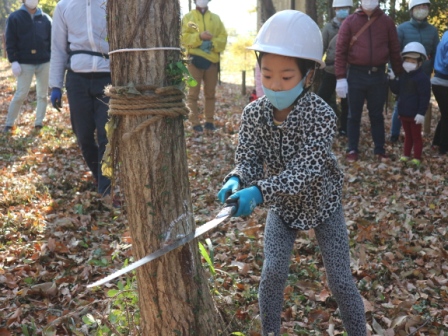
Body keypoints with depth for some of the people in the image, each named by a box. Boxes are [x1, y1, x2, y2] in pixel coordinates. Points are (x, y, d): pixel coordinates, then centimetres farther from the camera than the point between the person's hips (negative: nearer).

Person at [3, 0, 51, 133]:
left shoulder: (45, 19, 7)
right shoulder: (14, 17, 1)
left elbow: (52, 40, 10)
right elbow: (10, 41, -2)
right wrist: (13, 61, -10)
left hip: (44, 62, 3)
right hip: (25, 63, -2)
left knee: (43, 94, 7)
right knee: (21, 94, -2)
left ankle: (39, 123, 17)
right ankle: (9, 123, 9)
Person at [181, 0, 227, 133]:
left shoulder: (216, 18, 13)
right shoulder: (188, 17, 7)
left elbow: (223, 37, 6)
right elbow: (183, 37, -5)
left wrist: (213, 42, -14)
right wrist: (199, 36, -20)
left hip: (212, 59, 3)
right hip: (195, 59, -3)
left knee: (210, 92, 7)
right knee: (193, 93, -5)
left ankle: (209, 121, 14)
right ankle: (195, 122, -2)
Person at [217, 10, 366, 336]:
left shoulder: (322, 115, -30)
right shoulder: (254, 113, -17)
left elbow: (304, 172, -37)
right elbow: (248, 160, -17)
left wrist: (260, 192, -51)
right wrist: (236, 181, -41)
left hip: (323, 203, -2)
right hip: (282, 205, 3)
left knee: (340, 279, 1)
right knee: (273, 272, -3)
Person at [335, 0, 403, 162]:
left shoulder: (387, 21, 5)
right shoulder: (349, 21, 0)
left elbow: (395, 50, 8)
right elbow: (340, 50, -3)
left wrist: (400, 75, 7)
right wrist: (340, 78, -10)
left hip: (378, 75, 1)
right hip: (356, 75, -1)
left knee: (377, 115, 10)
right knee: (354, 115, 7)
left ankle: (379, 149, 19)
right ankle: (352, 150, 17)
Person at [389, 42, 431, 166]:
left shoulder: (422, 78, -16)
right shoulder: (403, 76, 8)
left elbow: (425, 97, -18)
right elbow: (397, 90, 14)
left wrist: (421, 113, -22)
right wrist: (393, 80, -4)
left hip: (415, 114, -7)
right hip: (404, 113, 7)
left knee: (416, 136, 3)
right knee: (408, 135, 18)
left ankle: (417, 158, 10)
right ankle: (406, 155, 27)